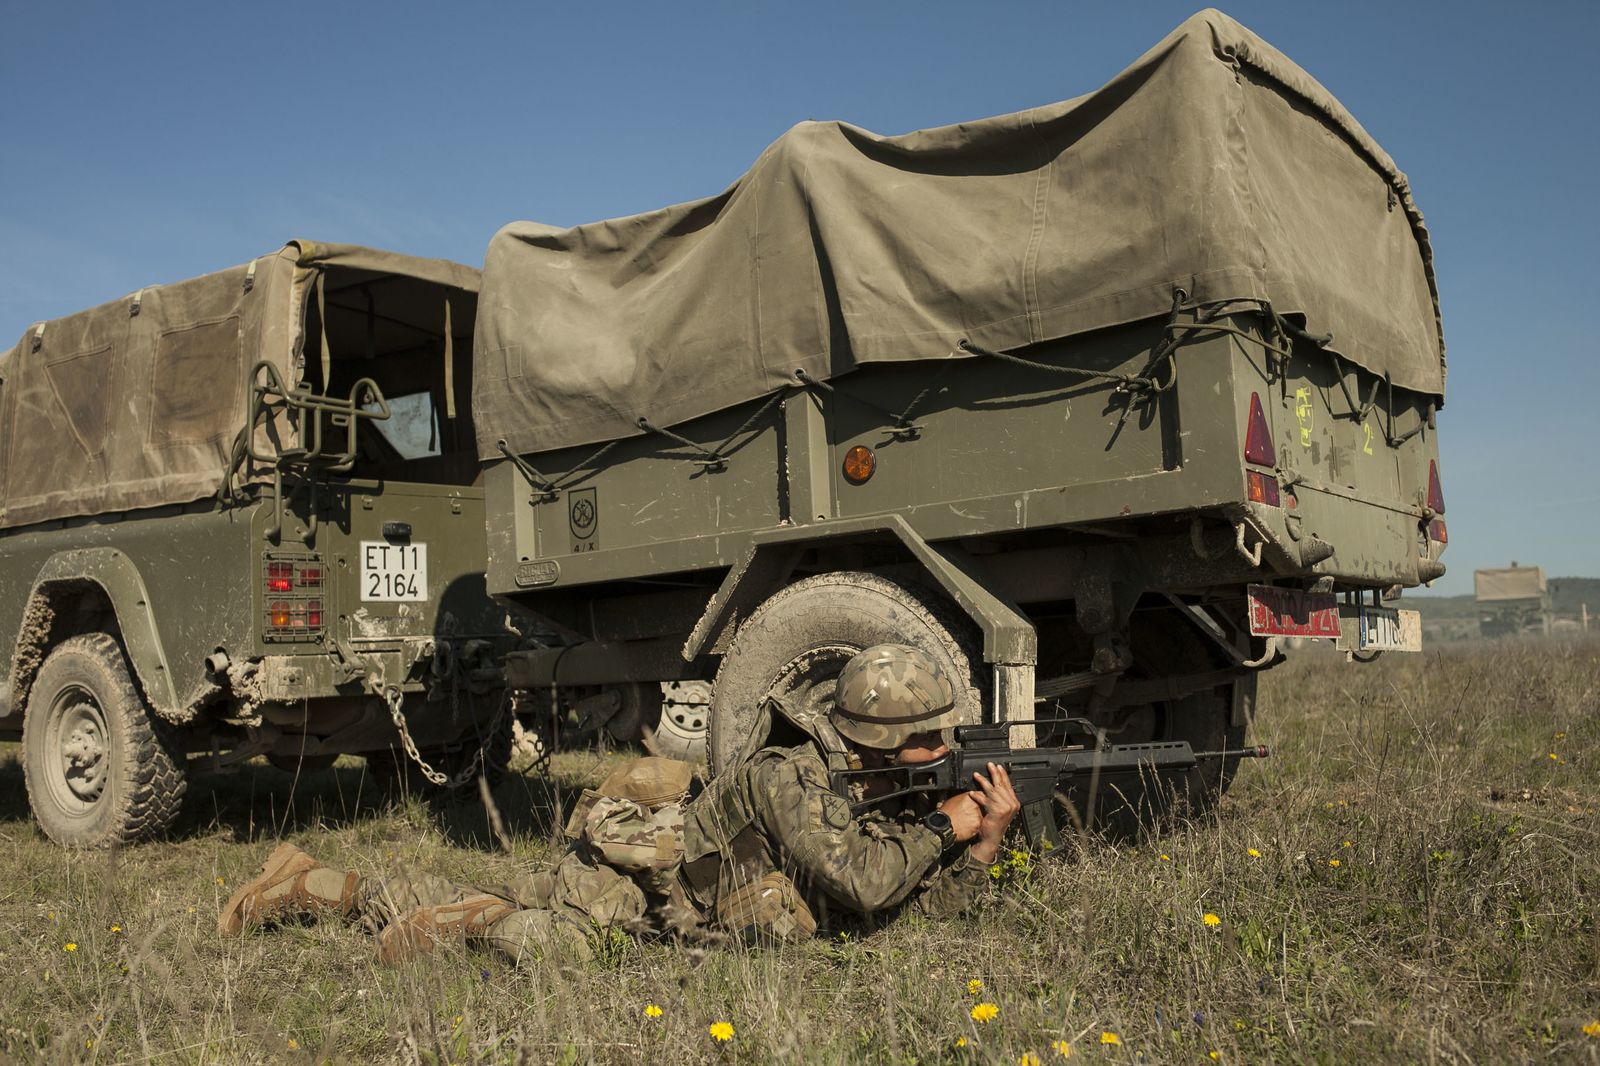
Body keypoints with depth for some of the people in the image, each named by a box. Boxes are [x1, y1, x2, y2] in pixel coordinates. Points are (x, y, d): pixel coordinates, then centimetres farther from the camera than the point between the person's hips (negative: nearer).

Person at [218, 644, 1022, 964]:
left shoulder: (886, 795, -1)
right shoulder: (789, 776, -28)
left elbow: (933, 900, 1)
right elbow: (864, 880, -37)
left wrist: (987, 835, -14)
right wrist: (944, 825, -24)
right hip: (628, 873, -7)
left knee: (483, 913, 12)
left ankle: (308, 884, 26)